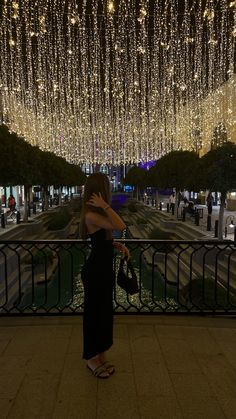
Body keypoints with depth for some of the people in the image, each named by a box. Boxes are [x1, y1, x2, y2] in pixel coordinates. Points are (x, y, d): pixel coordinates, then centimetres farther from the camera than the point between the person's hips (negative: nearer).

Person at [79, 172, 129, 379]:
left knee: (105, 312, 19)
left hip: (105, 270, 9)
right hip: (94, 272, -9)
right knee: (93, 313, 8)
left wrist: (119, 245, 1)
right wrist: (105, 206, -27)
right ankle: (92, 357, 28)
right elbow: (120, 226, -31)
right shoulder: (91, 215, -22)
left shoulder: (98, 213, 7)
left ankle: (101, 355, 36)